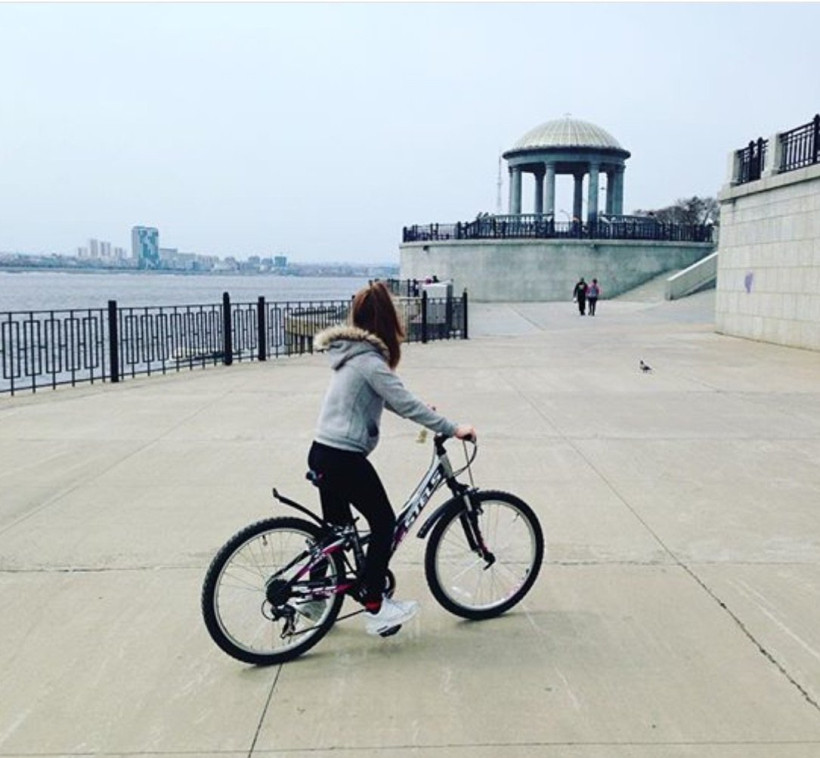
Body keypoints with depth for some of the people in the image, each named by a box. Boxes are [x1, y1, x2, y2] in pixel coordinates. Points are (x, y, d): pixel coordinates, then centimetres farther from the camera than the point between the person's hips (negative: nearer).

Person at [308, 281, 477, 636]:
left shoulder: (352, 353, 12)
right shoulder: (369, 360, -18)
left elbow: (390, 398, 23)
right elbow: (405, 404, -20)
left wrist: (424, 411, 19)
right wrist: (453, 429, -14)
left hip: (324, 453, 9)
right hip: (345, 459, -9)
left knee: (337, 528, 22)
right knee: (384, 524, 3)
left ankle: (315, 596, 35)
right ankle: (375, 608, 9)